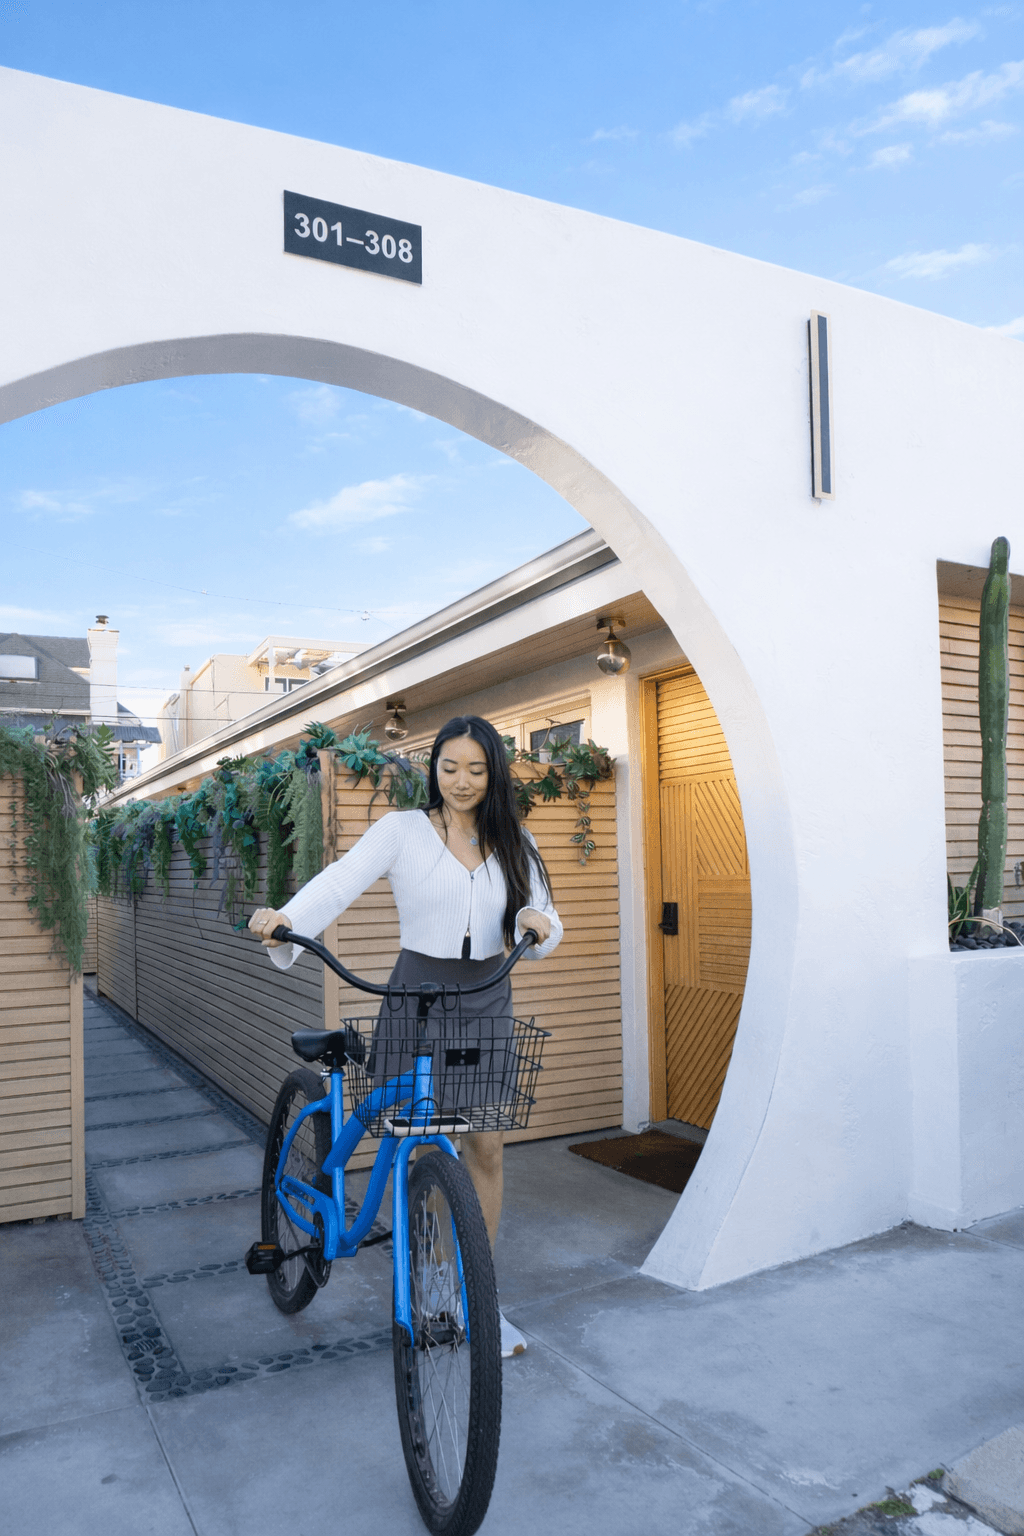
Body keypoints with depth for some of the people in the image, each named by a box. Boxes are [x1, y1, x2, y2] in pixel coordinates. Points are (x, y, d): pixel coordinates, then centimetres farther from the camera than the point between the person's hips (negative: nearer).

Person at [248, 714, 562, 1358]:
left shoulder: (515, 843, 5)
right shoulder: (401, 831, -5)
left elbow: (543, 929, 2)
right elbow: (338, 883, -17)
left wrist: (537, 924, -22)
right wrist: (284, 918, -35)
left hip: (488, 1002, 3)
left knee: (486, 1150, 6)